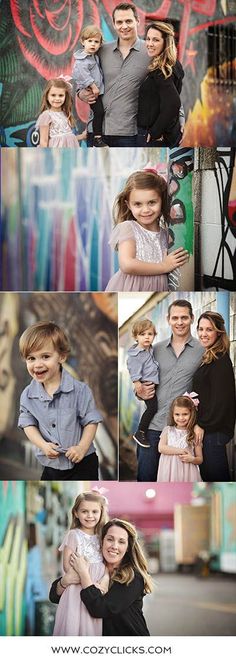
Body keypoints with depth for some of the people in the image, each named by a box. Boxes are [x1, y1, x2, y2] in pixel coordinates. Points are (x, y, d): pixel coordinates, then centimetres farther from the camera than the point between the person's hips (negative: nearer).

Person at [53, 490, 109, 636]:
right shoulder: (74, 535, -4)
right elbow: (67, 566, -9)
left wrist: (105, 581, -15)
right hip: (77, 588, -4)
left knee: (94, 626, 6)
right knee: (74, 625, -4)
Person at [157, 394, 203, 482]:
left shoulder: (194, 434, 3)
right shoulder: (168, 430, 7)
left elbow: (200, 459, 7)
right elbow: (161, 448, -8)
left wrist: (192, 459, -15)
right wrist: (180, 451, -13)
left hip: (187, 473, -1)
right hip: (169, 472, 1)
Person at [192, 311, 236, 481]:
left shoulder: (221, 360, -15)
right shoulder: (208, 357, 15)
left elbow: (221, 400, -19)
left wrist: (202, 426, -16)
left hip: (214, 430, -9)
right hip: (207, 427, 9)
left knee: (214, 474, -3)